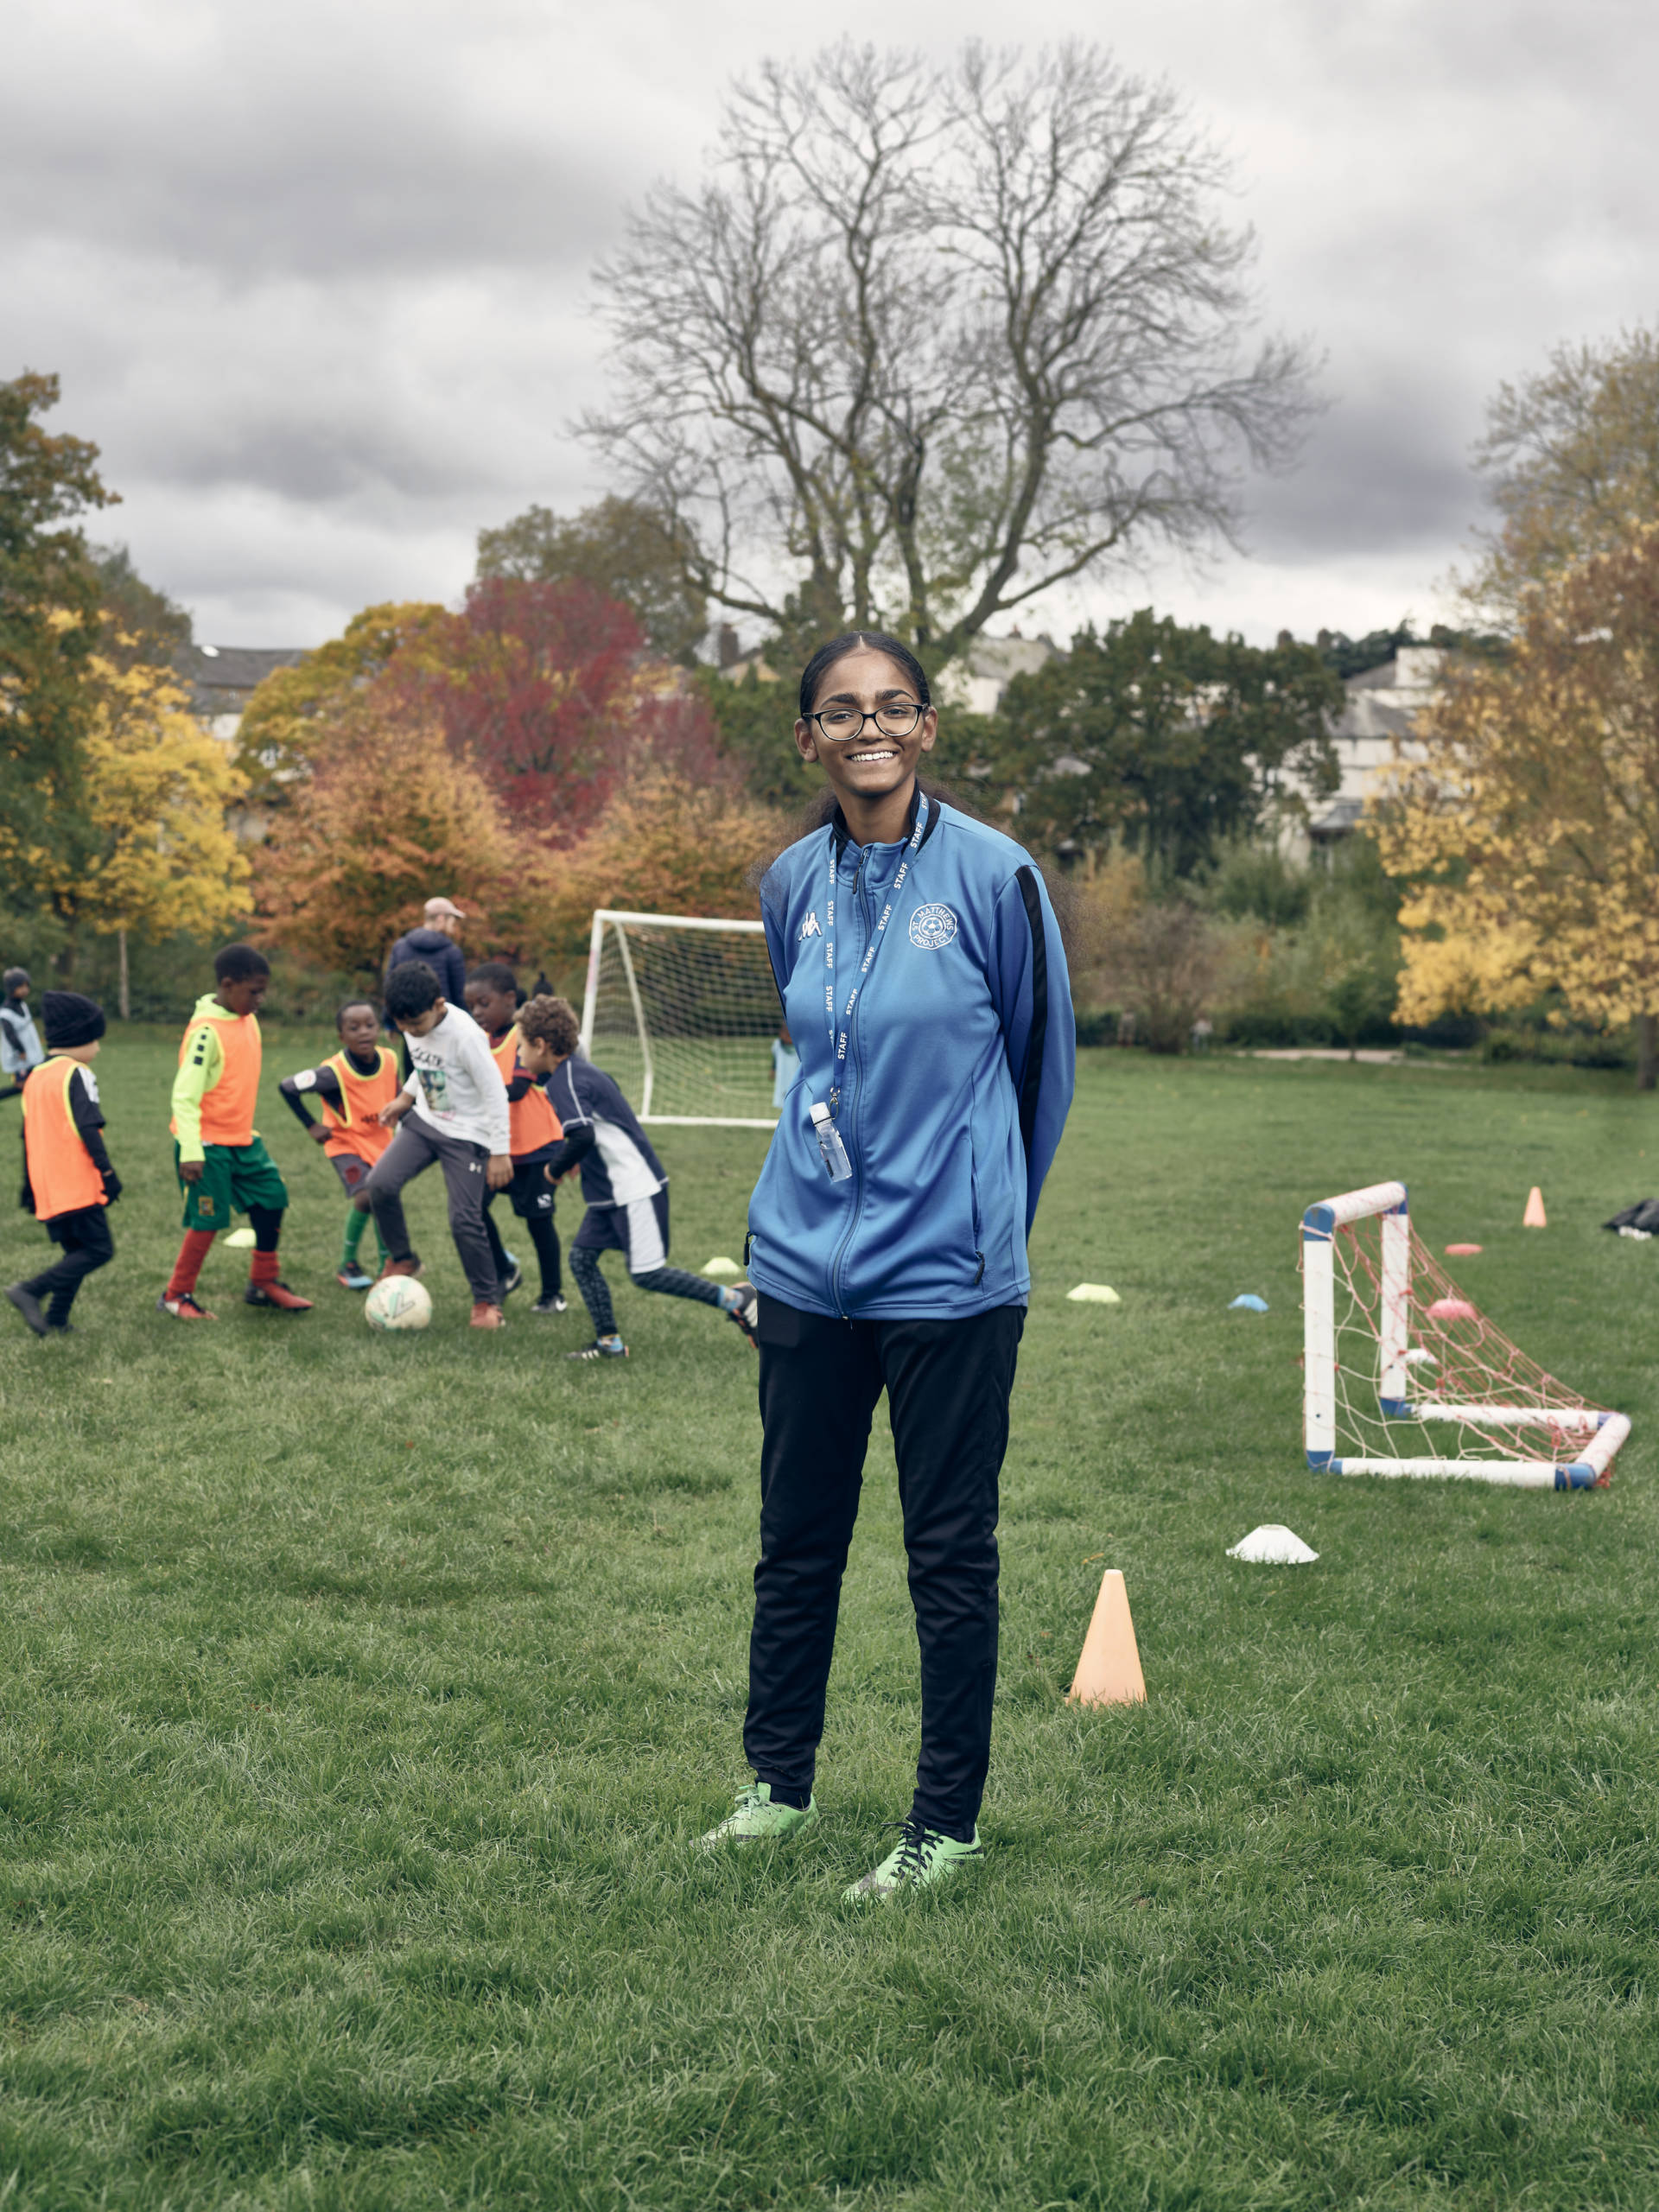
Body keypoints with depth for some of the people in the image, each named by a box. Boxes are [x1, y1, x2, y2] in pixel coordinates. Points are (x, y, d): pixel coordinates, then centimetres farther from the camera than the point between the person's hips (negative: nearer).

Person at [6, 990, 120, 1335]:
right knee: (99, 1249, -6)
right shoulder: (77, 1074, -9)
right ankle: (32, 1291, -18)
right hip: (78, 1183, -8)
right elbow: (88, 1129, -17)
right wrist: (107, 1172, -15)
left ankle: (55, 1321, 6)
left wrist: (29, 1184, 25)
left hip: (47, 1186, 8)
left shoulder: (35, 1076, 16)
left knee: (75, 1252, 16)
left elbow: (28, 1133, 20)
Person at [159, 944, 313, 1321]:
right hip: (208, 1143, -8)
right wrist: (190, 1152, -27)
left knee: (271, 1200, 8)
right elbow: (184, 1095, -23)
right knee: (208, 1220, -3)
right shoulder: (206, 1030, -20)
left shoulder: (248, 1020, 6)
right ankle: (176, 1296, 13)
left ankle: (264, 1283, 23)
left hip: (243, 1139, 8)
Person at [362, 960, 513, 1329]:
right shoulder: (412, 1026, -3)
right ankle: (402, 1260, 8)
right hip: (424, 1122, 6)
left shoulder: (465, 1035, -25)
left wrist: (499, 1153, -17)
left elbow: (494, 1092, -19)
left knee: (464, 1219, -11)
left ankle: (487, 1301, 7)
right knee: (380, 1183, -15)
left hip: (466, 1135, -6)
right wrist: (404, 1099, 10)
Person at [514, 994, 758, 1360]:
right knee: (581, 1258, 8)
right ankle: (609, 1342, 11)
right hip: (612, 1192, 10)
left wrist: (555, 1168, -14)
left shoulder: (564, 1081, -16)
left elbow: (582, 1136, -29)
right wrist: (578, 1161, 18)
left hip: (636, 1189, -10)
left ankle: (733, 1299, -3)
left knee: (646, 1273, -9)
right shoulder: (581, 1071, 14)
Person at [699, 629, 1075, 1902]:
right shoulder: (792, 887, 5)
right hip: (807, 1260, 5)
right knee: (796, 1537, 14)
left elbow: (1042, 1060, 2)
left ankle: (948, 1823, 17)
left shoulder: (991, 876, -9)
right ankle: (778, 1781, 31)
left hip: (949, 1272, -4)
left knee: (950, 1554, 5)